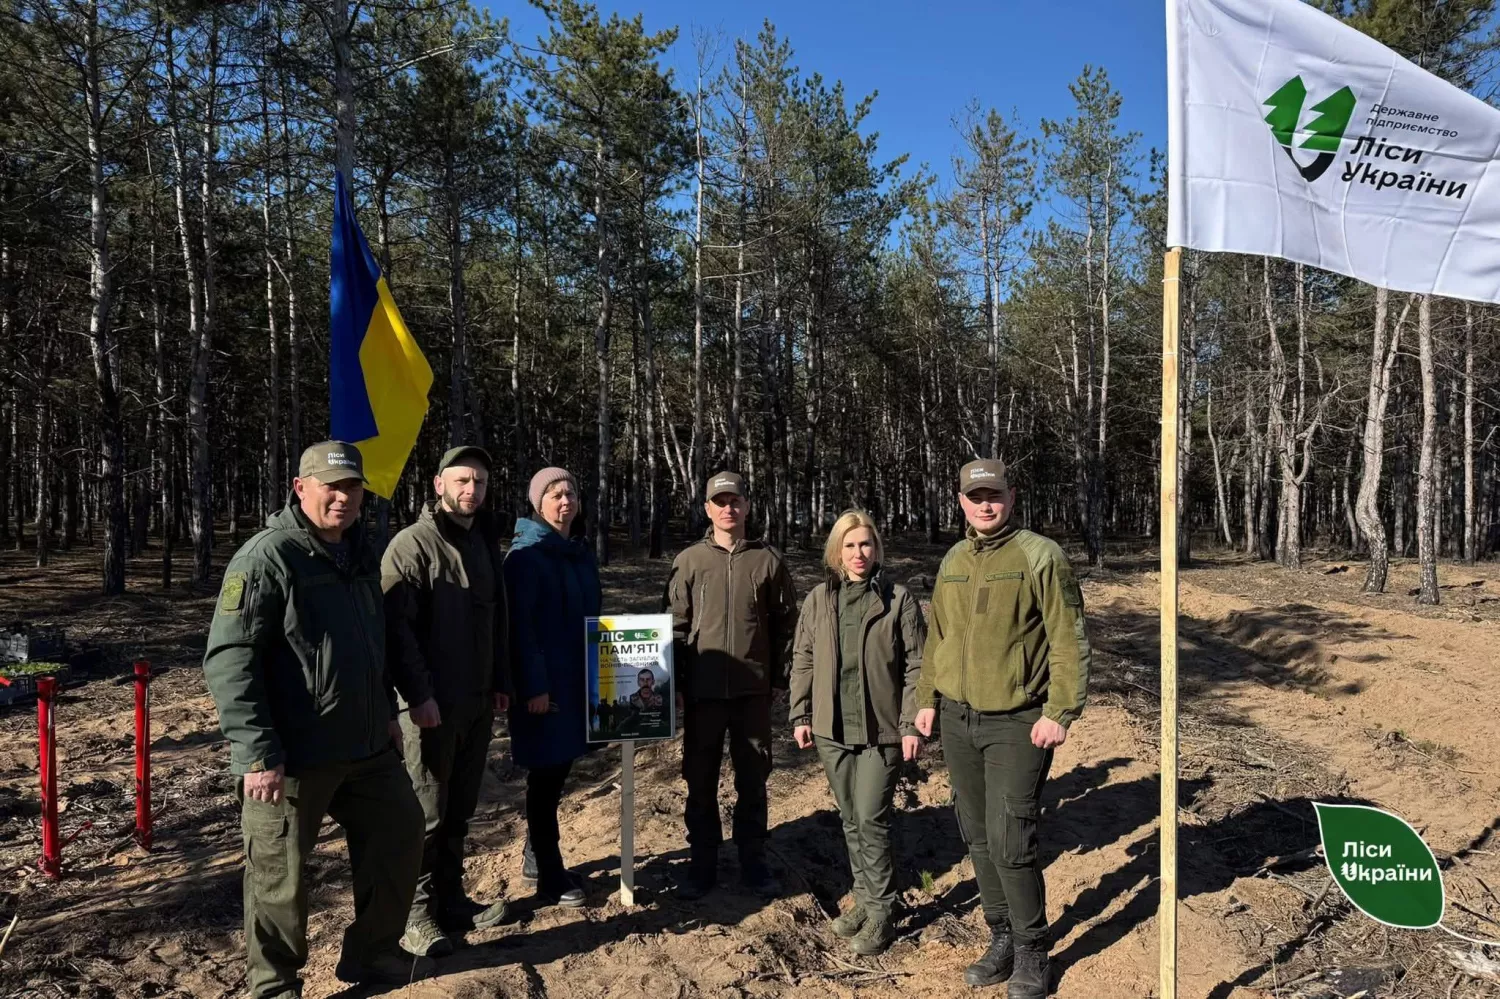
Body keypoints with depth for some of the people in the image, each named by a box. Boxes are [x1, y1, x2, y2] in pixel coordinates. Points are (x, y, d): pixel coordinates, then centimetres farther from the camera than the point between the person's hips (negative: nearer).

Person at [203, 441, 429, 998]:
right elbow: (228, 659, -19)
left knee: (400, 833, 15)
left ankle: (371, 953, 34)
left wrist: (385, 712, 20)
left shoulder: (361, 554, 10)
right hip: (293, 757, -8)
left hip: (366, 745, 8)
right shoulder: (267, 557, -15)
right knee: (280, 873, 5)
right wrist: (257, 753, -22)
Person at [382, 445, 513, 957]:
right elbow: (396, 626, -16)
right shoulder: (412, 545, -9)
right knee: (425, 814, 1)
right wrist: (418, 695, -20)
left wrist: (501, 682, 13)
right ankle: (415, 915, 13)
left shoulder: (486, 544, 13)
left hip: (478, 703, 7)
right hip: (432, 704, -7)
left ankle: (451, 900, 27)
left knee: (459, 811, 15)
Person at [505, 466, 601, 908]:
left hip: (576, 679, 8)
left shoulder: (581, 555, 11)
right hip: (543, 683, -7)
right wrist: (534, 685, -20)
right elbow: (519, 625, -16)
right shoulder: (526, 554, -11)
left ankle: (536, 858, 31)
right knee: (546, 775, 2)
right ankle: (549, 875, 13)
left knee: (558, 770, 15)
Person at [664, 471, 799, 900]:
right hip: (703, 690, 0)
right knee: (700, 781, 8)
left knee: (753, 780, 11)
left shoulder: (768, 560, 1)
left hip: (753, 690, 0)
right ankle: (702, 863, 22)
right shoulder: (688, 561, 1)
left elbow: (786, 622, 4)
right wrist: (675, 682, -2)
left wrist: (780, 674, 0)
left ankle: (753, 861, 26)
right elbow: (675, 624, 2)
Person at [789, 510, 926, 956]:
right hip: (832, 730, 4)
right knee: (850, 820, 14)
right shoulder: (817, 600, 4)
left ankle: (881, 912, 12)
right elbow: (803, 660, 9)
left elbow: (915, 667, -5)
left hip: (881, 730, -4)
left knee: (871, 820, -4)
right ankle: (865, 899, 30)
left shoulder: (898, 600, -5)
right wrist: (801, 716, 5)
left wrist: (912, 725, -9)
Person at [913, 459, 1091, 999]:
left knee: (1009, 842, -5)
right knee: (978, 837, 13)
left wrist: (1060, 712, -16)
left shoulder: (1040, 555, -9)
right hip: (958, 720, 6)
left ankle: (1031, 954, 16)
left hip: (1017, 724, -6)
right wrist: (927, 698, 13)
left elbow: (1070, 640, -12)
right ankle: (1002, 939, 30)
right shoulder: (953, 561, 10)